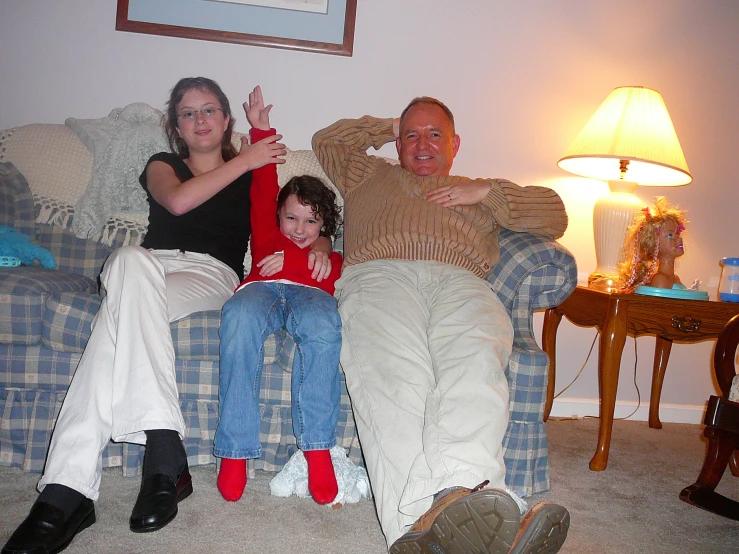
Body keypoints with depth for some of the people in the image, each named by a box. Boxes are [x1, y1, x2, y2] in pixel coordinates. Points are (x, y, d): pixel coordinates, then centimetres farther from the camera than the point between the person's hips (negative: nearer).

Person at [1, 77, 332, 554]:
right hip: (151, 265, 1)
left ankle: (67, 491, -41)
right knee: (131, 259, -40)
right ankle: (165, 456, -49)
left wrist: (319, 249, -7)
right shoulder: (162, 165, 25)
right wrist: (243, 160, 2)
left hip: (212, 274, -1)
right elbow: (178, 200, 0)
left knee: (122, 315, -35)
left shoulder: (254, 174, 24)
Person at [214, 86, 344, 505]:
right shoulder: (268, 238, 36)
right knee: (240, 318, -38)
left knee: (323, 325, -39)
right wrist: (261, 131, 28)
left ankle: (318, 448, -36)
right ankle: (235, 451, -36)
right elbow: (265, 186, 32)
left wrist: (288, 261, 8)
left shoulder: (331, 257, 36)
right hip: (261, 288, 1)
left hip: (309, 293, 0)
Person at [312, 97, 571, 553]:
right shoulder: (370, 175, 43)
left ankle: (454, 491, -62)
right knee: (392, 371, -37)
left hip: (459, 281, 1)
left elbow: (555, 216, 30)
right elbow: (327, 139, 50)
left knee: (476, 362, -38)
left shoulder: (482, 195, 40)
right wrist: (386, 128, 48)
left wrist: (487, 192, 18)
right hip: (379, 273, -1)